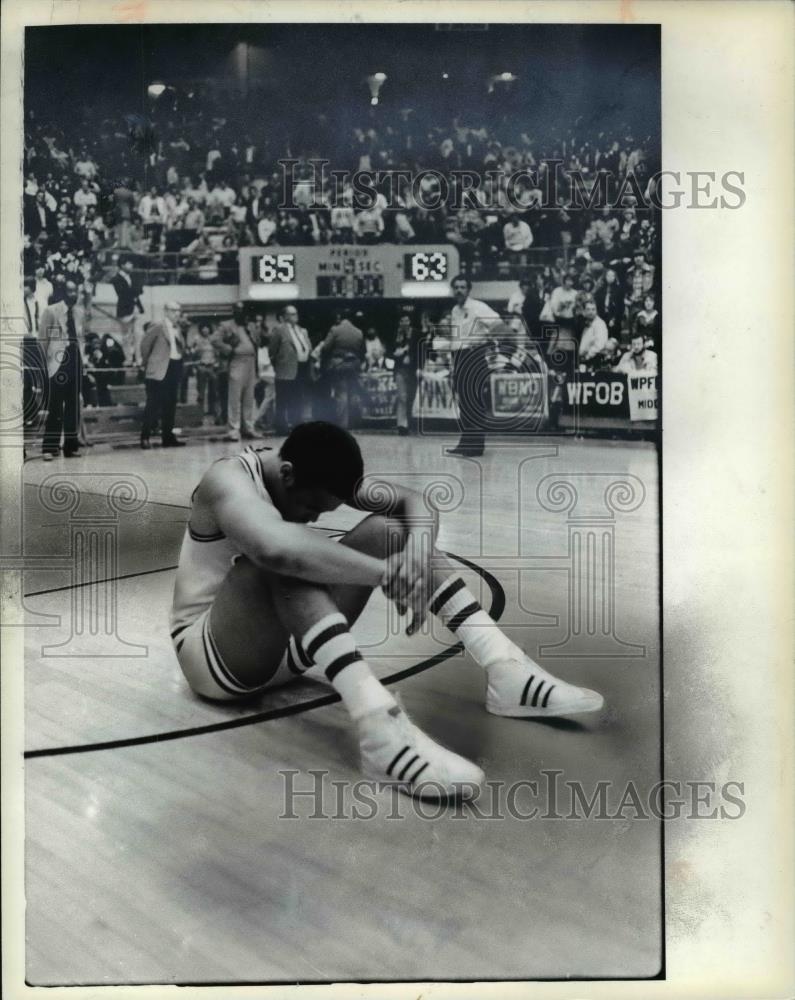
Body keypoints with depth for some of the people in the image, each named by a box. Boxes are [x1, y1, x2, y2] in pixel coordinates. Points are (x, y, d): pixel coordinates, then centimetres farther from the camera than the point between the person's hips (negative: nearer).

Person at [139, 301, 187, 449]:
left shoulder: (178, 329, 15)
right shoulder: (157, 327, -6)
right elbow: (145, 345, -2)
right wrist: (146, 362, 6)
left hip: (175, 369, 7)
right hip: (160, 370, -7)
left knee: (170, 406, 9)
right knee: (154, 405, -7)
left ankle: (168, 436, 15)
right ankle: (145, 437, -2)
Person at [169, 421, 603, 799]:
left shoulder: (314, 477, -3)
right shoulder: (229, 480, -25)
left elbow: (411, 501, -7)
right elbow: (274, 547, -48)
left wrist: (417, 554, -29)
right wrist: (386, 571, -44)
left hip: (287, 644, 7)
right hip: (215, 654, -7)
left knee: (390, 530, -10)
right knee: (287, 559, -38)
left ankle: (506, 671, -18)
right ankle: (381, 729, -48)